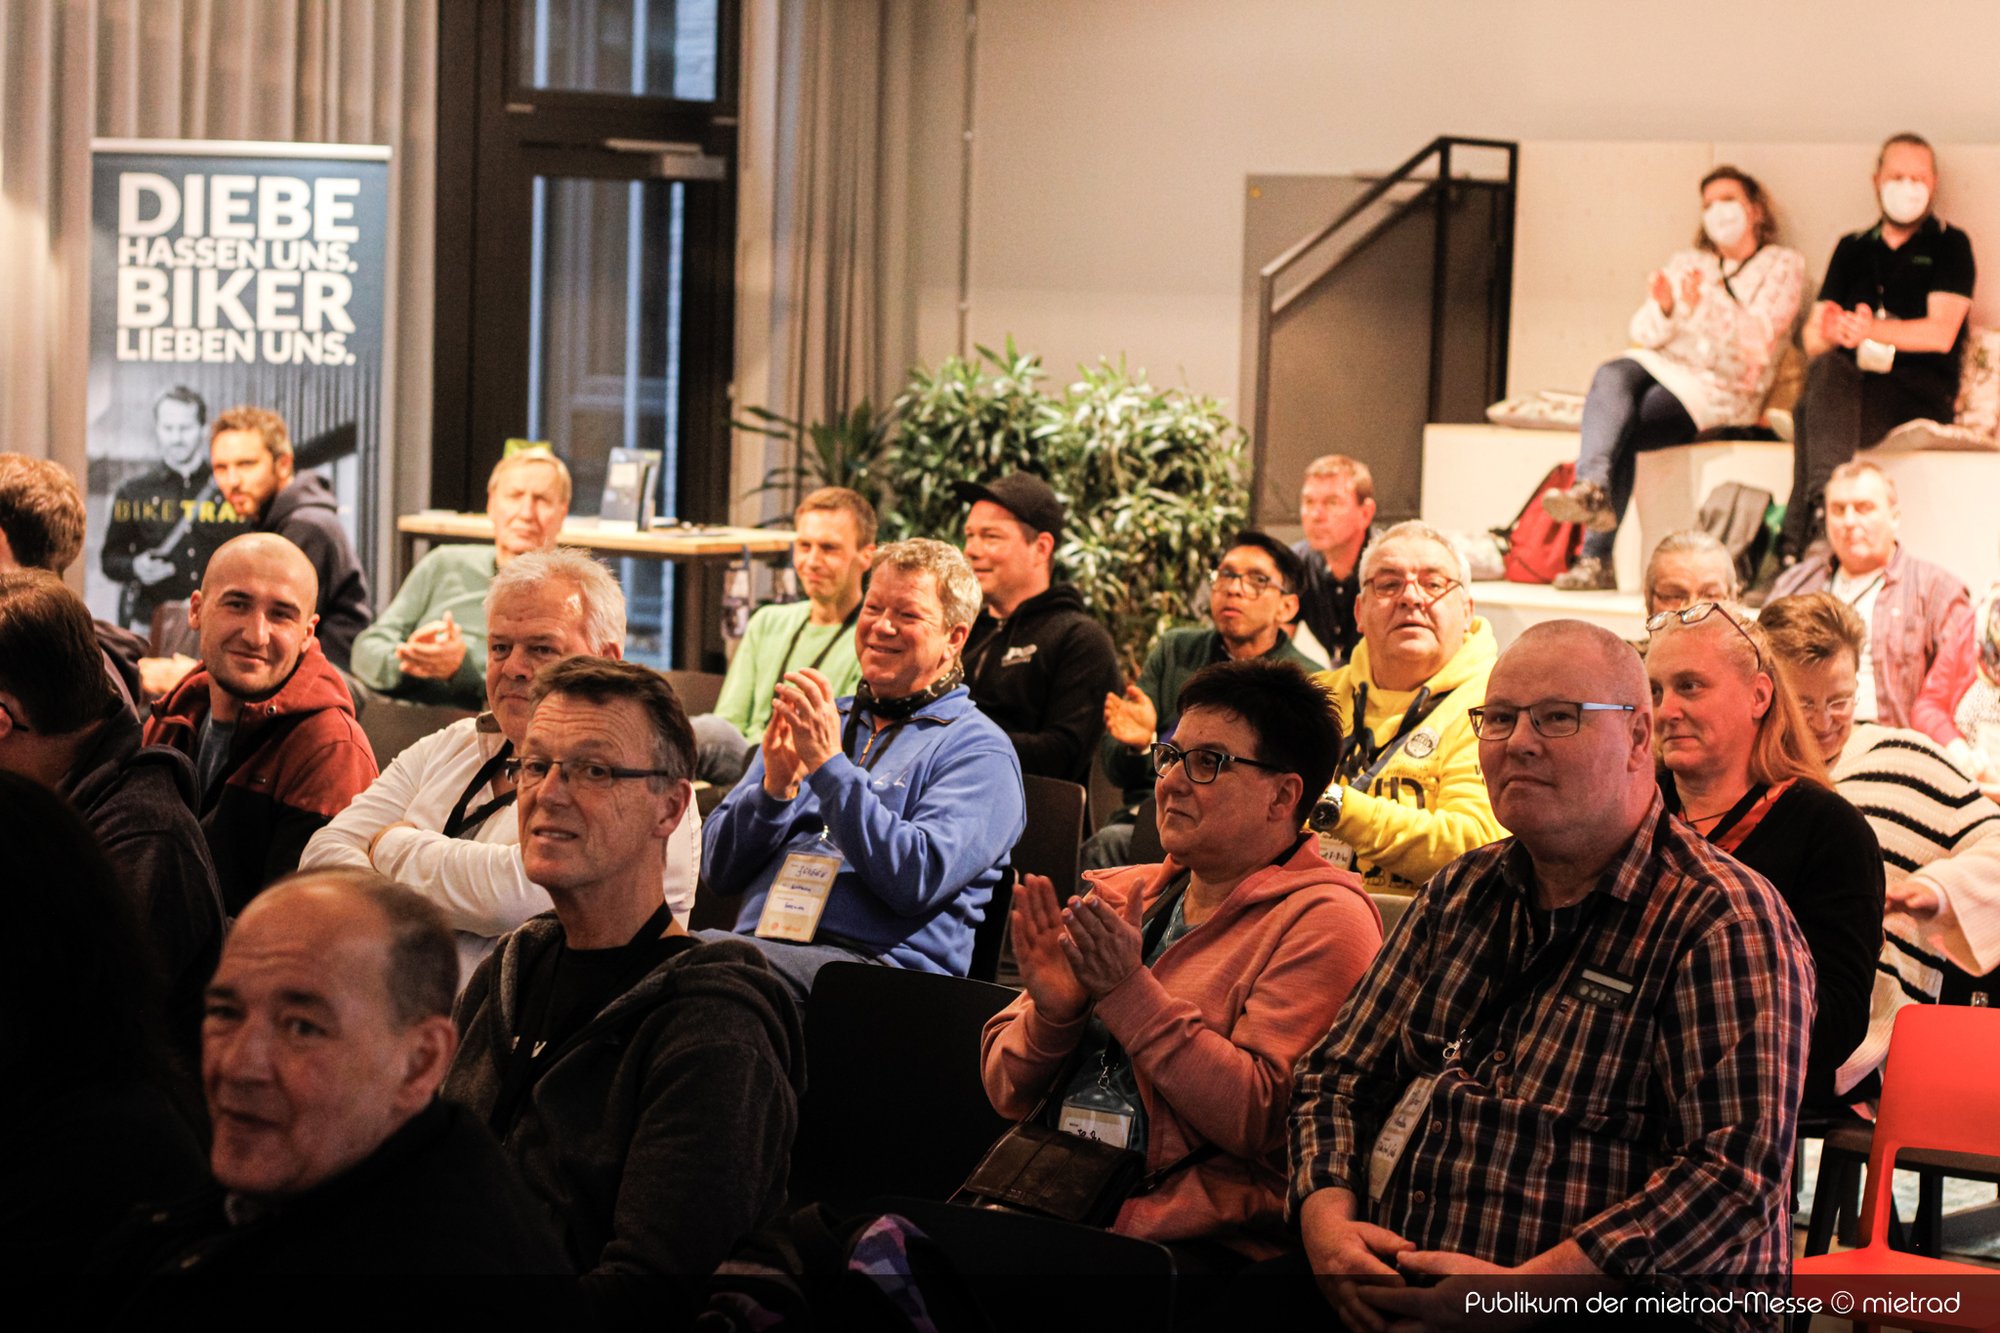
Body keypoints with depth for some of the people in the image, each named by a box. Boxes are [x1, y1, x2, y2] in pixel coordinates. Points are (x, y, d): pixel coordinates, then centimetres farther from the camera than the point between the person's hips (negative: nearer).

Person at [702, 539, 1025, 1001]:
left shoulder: (979, 750, 6)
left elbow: (918, 880, -12)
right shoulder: (815, 720, 24)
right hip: (759, 941, 5)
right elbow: (720, 870, 18)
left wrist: (830, 766, -13)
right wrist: (774, 789, -2)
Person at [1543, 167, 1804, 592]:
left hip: (1721, 388, -4)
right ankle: (1592, 489, -54)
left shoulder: (1783, 265, 9)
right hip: (1664, 366, 4)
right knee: (1612, 375, -33)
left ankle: (1595, 559, -38)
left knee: (1624, 427, -30)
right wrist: (1663, 309, -13)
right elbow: (1644, 334, 11)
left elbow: (1759, 338, -8)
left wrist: (1706, 305, -25)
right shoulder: (1687, 264, 23)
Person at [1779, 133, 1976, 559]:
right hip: (1851, 381, 3)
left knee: (1811, 413, -34)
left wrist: (1874, 329, -22)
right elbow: (1812, 337, 13)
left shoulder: (1950, 245, 10)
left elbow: (1941, 334, -5)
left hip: (1921, 389, -3)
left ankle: (1797, 537, -46)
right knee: (1828, 366, -35)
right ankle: (1823, 506, -47)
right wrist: (1826, 331, -14)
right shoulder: (1852, 249, 22)